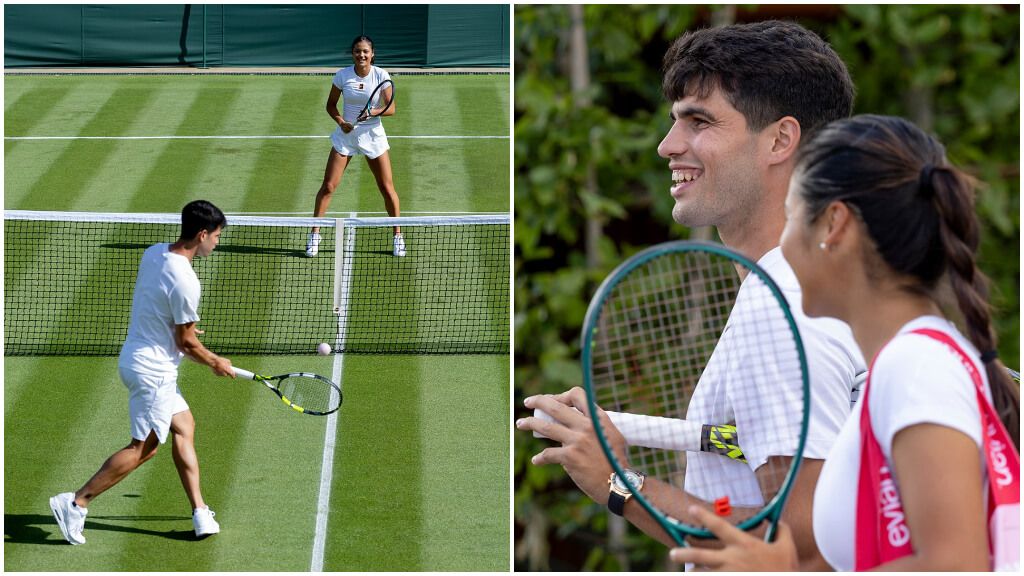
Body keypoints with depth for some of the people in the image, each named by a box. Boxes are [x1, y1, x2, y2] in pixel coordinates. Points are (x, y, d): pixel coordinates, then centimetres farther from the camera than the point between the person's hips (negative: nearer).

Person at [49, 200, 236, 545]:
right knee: (143, 448, 0)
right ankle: (76, 503, 2)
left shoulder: (153, 253, 1)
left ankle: (200, 514, 16)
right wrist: (216, 363, 2)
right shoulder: (184, 281, -25)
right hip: (153, 370, -10)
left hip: (136, 358, 10)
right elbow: (186, 343, -14)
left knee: (183, 426, 15)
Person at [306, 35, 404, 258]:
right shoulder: (342, 76, -7)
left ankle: (397, 235, 16)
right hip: (346, 134, 0)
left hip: (373, 135, 0)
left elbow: (391, 108, -6)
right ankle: (314, 234, 6)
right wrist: (341, 121, -15)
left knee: (387, 188, 1)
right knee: (328, 186, -4)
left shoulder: (381, 76, -9)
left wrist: (373, 112, -26)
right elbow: (331, 105, 4)